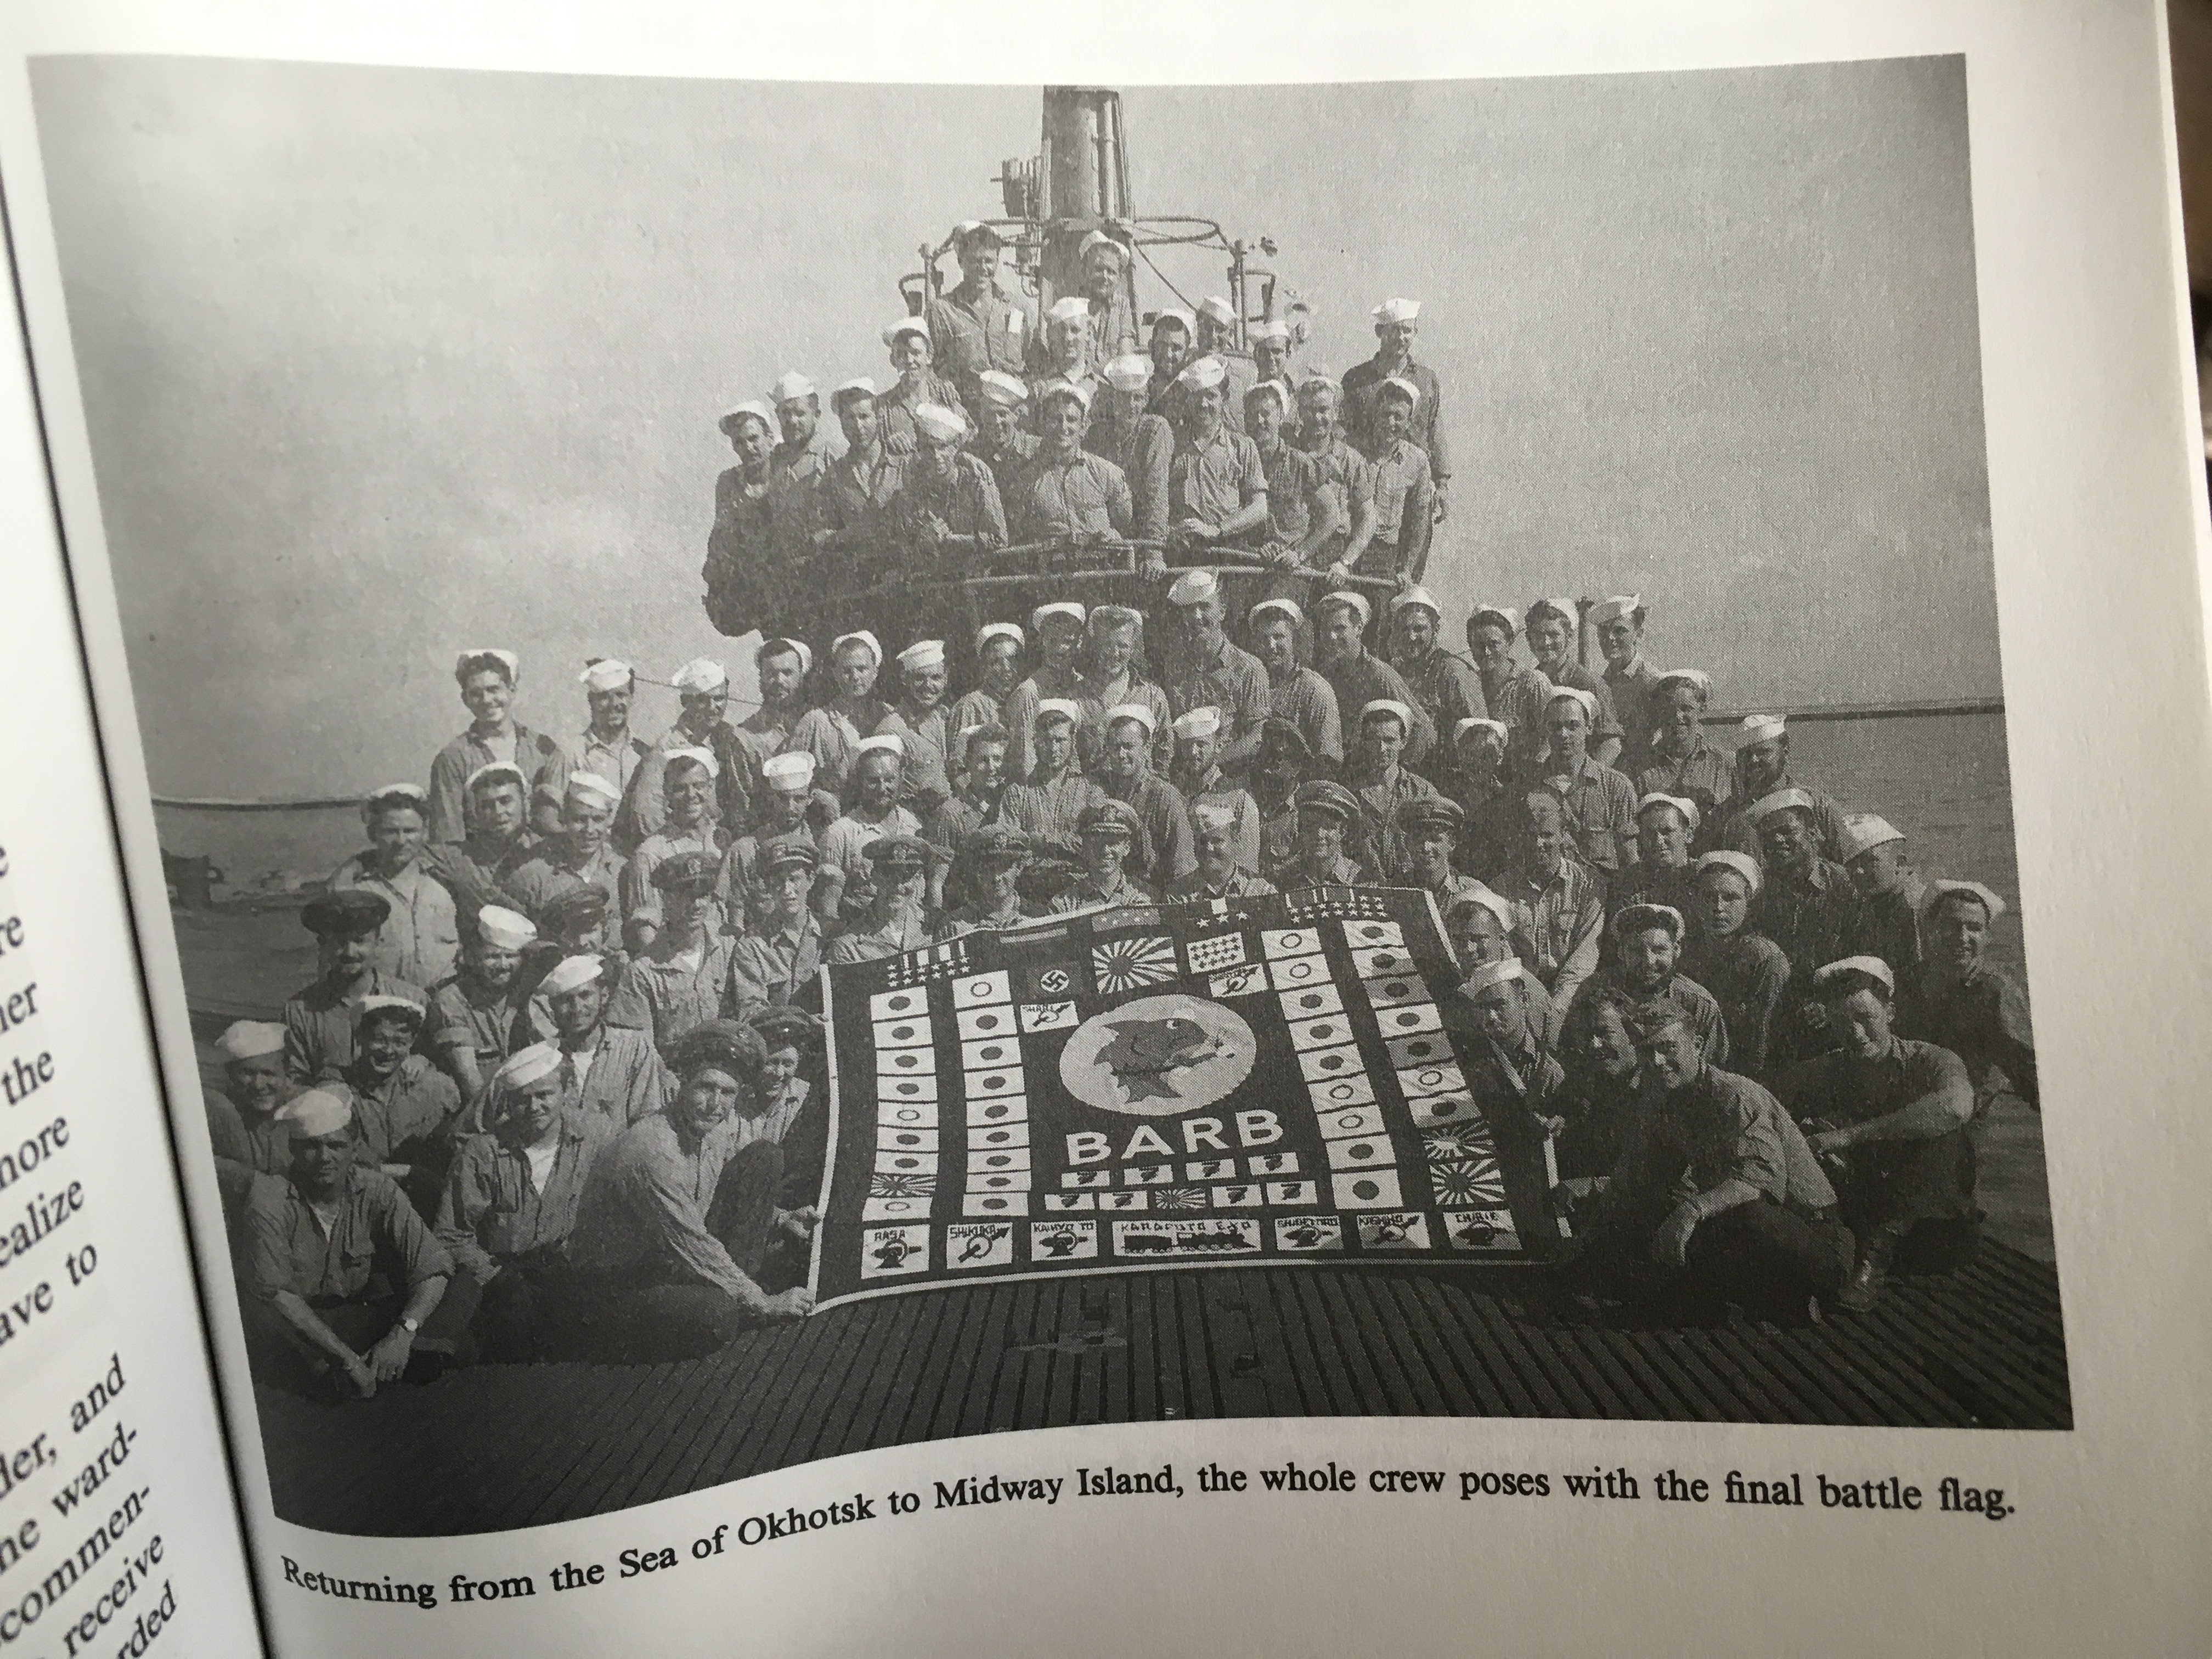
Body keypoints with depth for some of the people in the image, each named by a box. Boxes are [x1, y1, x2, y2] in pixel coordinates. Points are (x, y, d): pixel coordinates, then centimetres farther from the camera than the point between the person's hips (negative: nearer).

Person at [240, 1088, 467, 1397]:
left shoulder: (377, 1190, -8)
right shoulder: (269, 1199, -16)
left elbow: (435, 1269, -13)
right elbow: (276, 1292, -23)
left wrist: (403, 1333, -31)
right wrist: (346, 1357, -30)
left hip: (359, 1318, 3)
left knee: (459, 1307, -18)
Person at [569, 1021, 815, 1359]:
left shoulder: (718, 1132, -1)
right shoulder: (652, 1150, -28)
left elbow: (739, 1203, 17)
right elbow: (691, 1244, -26)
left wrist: (781, 1220, -5)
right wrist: (762, 1303, -20)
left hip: (680, 1263, 9)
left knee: (764, 1157, -1)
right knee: (715, 1316, -40)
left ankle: (731, 1296, -2)